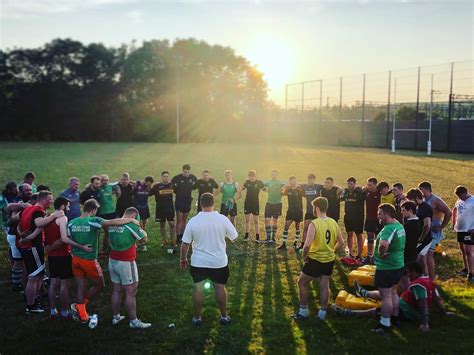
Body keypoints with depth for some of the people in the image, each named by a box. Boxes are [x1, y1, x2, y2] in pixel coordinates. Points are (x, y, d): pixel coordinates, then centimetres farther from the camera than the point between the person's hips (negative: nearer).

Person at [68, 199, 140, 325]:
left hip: (76, 259, 6)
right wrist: (131, 220, -17)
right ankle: (79, 306, 13)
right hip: (89, 261, -6)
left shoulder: (71, 223, -1)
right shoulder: (94, 221, -18)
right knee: (99, 285, 14)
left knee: (80, 287, 13)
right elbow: (114, 222, -26)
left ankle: (82, 315, 17)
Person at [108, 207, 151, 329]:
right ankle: (133, 321, 7)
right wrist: (139, 227, 6)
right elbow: (143, 239, -6)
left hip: (112, 261, 7)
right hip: (126, 263, -7)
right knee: (131, 293, 1)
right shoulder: (131, 225, -16)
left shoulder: (112, 224, 3)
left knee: (117, 290, 18)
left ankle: (115, 317, 28)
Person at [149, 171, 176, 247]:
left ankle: (172, 240, 13)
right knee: (162, 224, 11)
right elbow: (149, 193, -7)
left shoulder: (171, 185, 1)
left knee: (172, 224, -2)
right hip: (160, 209, -1)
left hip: (170, 208, 1)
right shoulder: (157, 186, -5)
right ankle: (164, 240, 25)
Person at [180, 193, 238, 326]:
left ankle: (197, 317, 26)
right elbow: (234, 237, -1)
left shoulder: (193, 221, -14)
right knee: (220, 287, 17)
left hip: (199, 262, 0)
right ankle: (224, 316, 28)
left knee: (198, 289, 16)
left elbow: (185, 244, -7)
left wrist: (183, 259, 9)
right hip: (219, 262, 1)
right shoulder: (222, 219, -13)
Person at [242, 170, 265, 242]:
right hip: (247, 203, 3)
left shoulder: (259, 182, -8)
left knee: (256, 220, 2)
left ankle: (257, 236, 10)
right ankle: (246, 235, 17)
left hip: (255, 204, -3)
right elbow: (242, 188, 11)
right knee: (247, 220, 9)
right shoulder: (247, 182, -1)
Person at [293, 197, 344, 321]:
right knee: (324, 286, 16)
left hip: (315, 260, -5)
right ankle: (322, 313, 25)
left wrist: (304, 256, -10)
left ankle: (303, 311, 18)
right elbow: (341, 242, 5)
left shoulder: (314, 224, -20)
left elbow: (307, 245, -27)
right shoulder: (333, 222, -1)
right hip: (329, 260, 6)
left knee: (302, 283, 13)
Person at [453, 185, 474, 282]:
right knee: (462, 250, 17)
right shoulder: (459, 200, 8)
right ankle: (466, 269, 30)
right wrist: (454, 223, 16)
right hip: (460, 229, 8)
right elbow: (454, 210, 25)